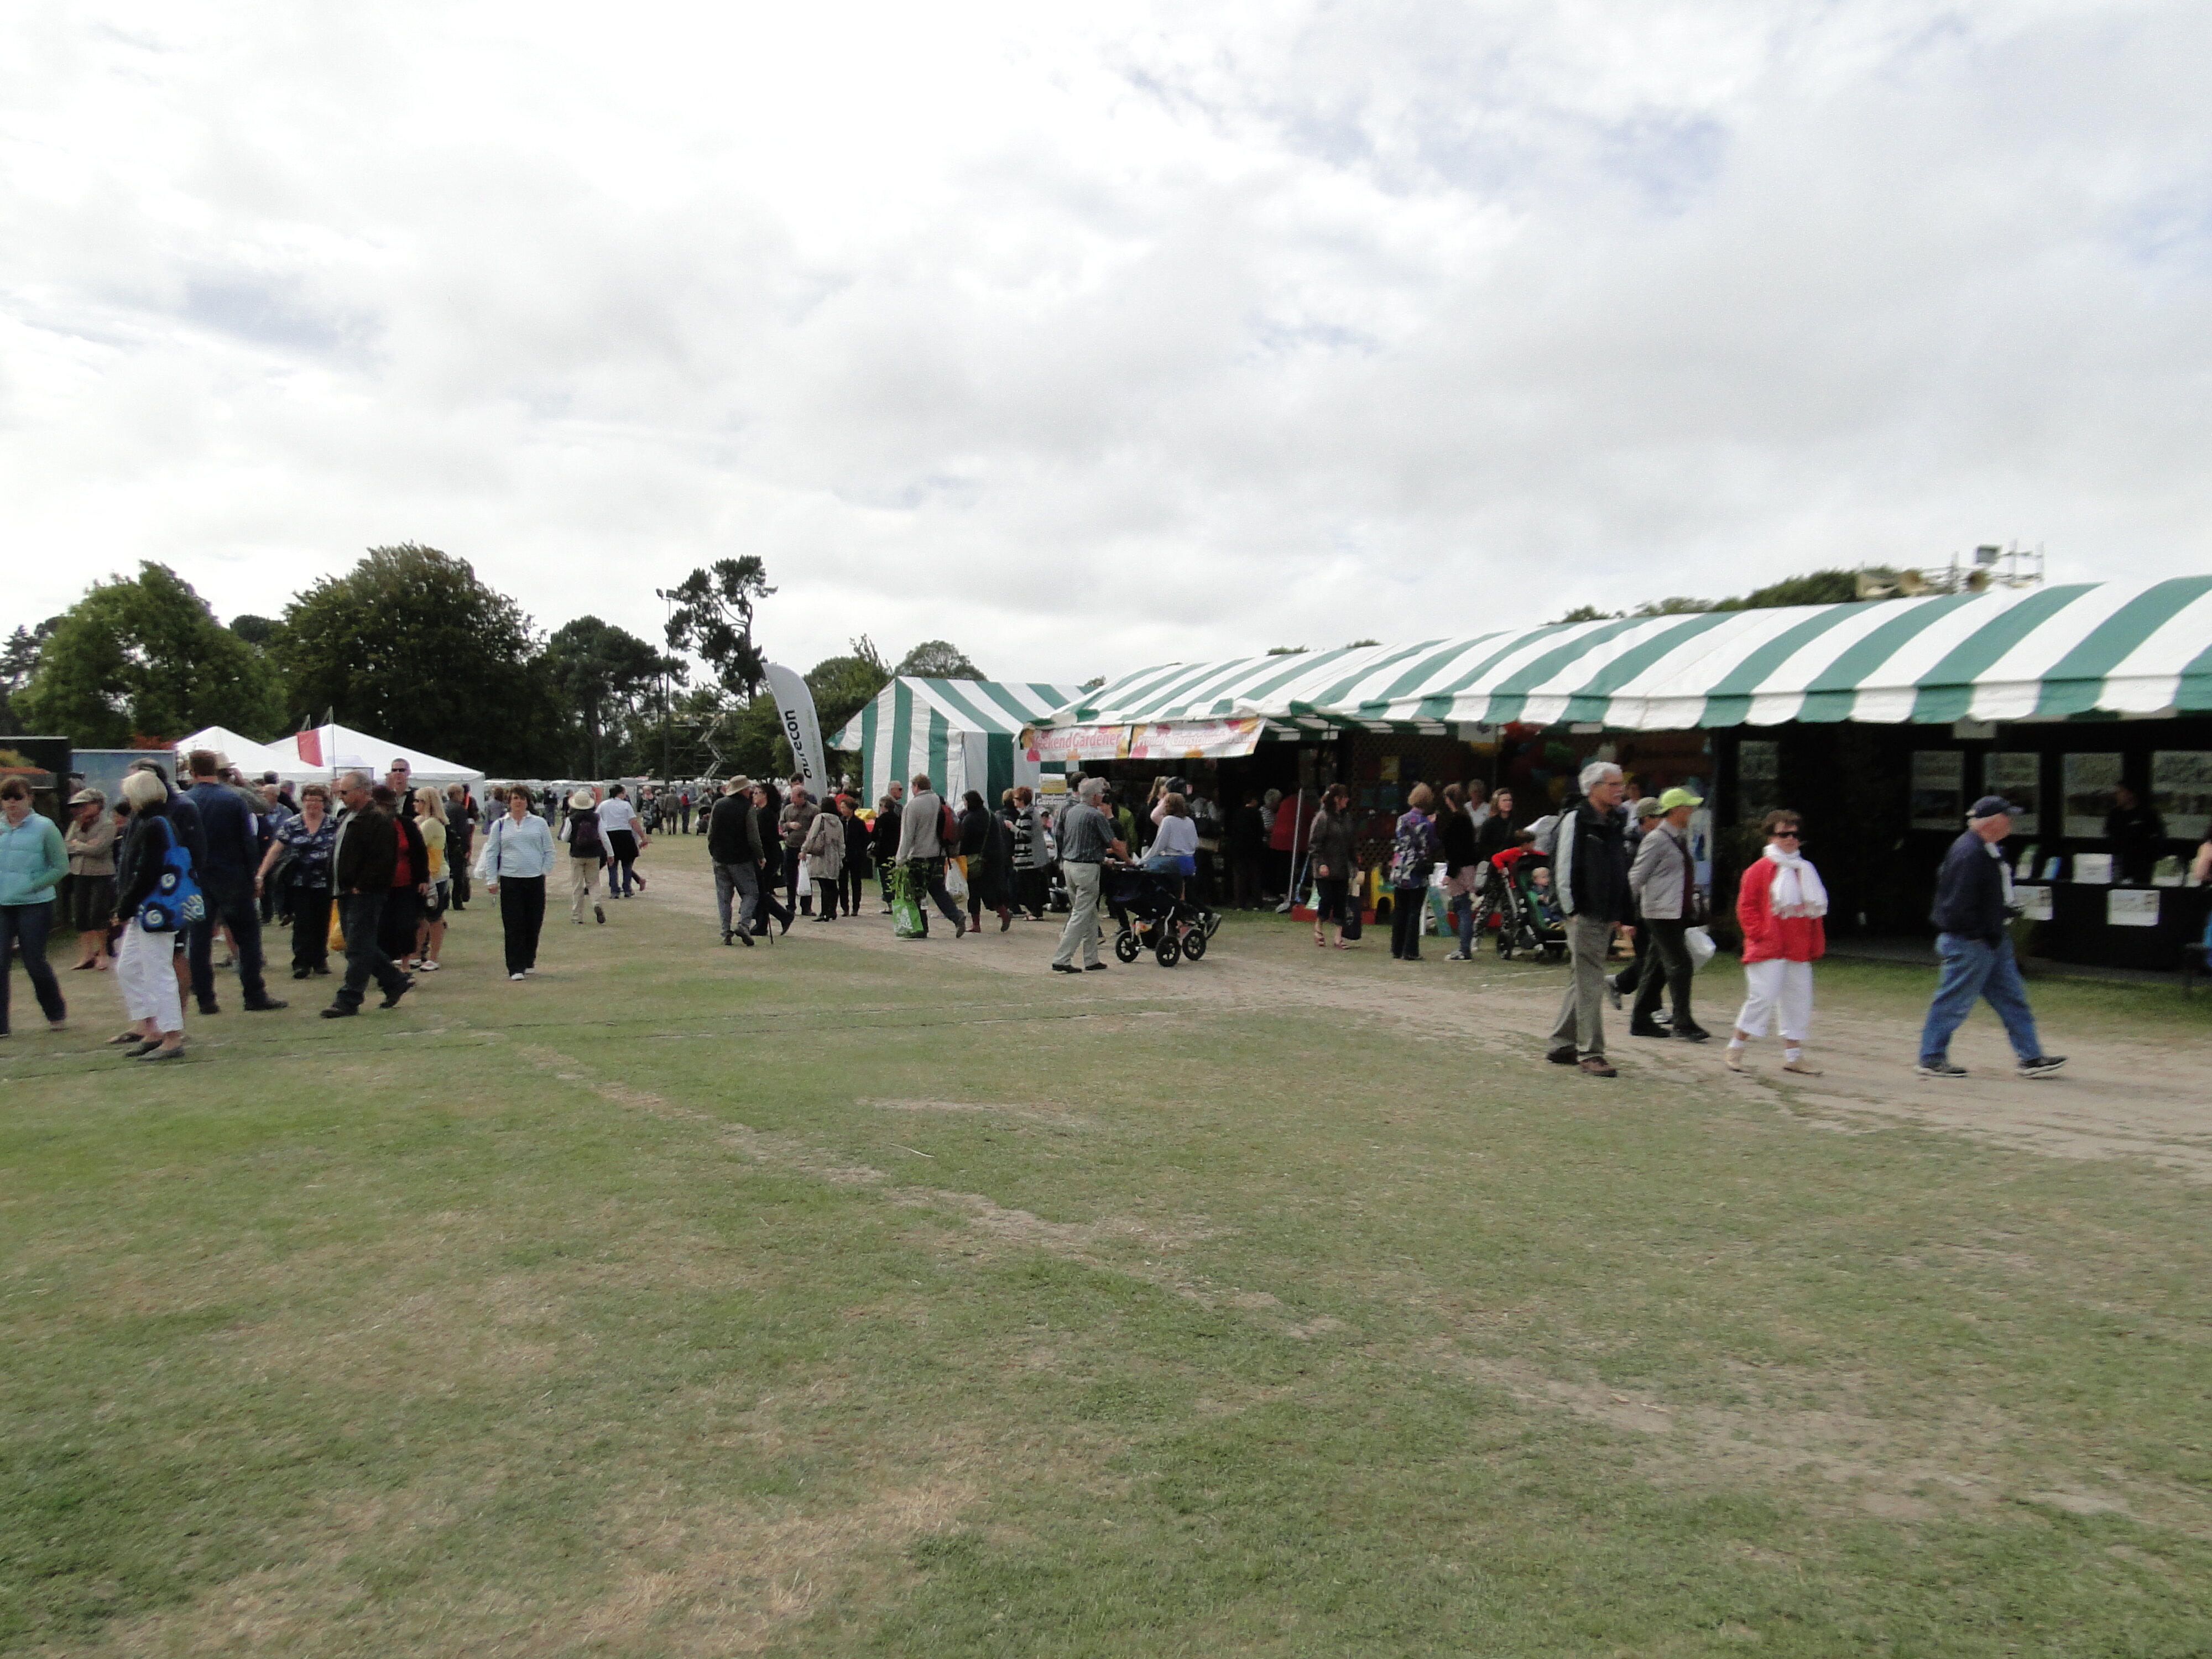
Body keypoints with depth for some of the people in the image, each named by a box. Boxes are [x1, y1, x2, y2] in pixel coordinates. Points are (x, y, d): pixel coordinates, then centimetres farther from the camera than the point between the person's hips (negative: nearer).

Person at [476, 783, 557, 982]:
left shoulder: (539, 823, 7)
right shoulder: (499, 826, 7)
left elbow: (549, 851, 11)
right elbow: (491, 853, 8)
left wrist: (545, 871, 2)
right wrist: (491, 880, 2)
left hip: (535, 881, 1)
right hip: (510, 881, -1)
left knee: (534, 924, 6)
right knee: (513, 926, -5)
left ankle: (529, 962, 22)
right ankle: (515, 968, -3)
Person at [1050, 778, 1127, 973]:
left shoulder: (1070, 812, 12)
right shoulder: (1096, 816, -13)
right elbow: (1115, 844, -10)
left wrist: (1103, 852, 29)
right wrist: (1127, 859, 8)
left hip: (1069, 865, 9)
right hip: (1086, 869, -9)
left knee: (1091, 915, 16)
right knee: (1081, 915, -5)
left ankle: (1091, 960, 18)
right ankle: (1062, 960, -8)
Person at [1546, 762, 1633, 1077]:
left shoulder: (1613, 823, 16)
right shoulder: (1576, 820, -9)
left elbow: (1621, 872, 20)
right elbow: (1564, 868, -12)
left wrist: (1620, 915, 15)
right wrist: (1571, 911, -15)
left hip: (1606, 918, 8)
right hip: (1584, 916, -8)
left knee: (1582, 981, 13)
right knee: (1590, 984, -7)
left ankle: (1562, 1045, 22)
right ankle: (1590, 1052, -2)